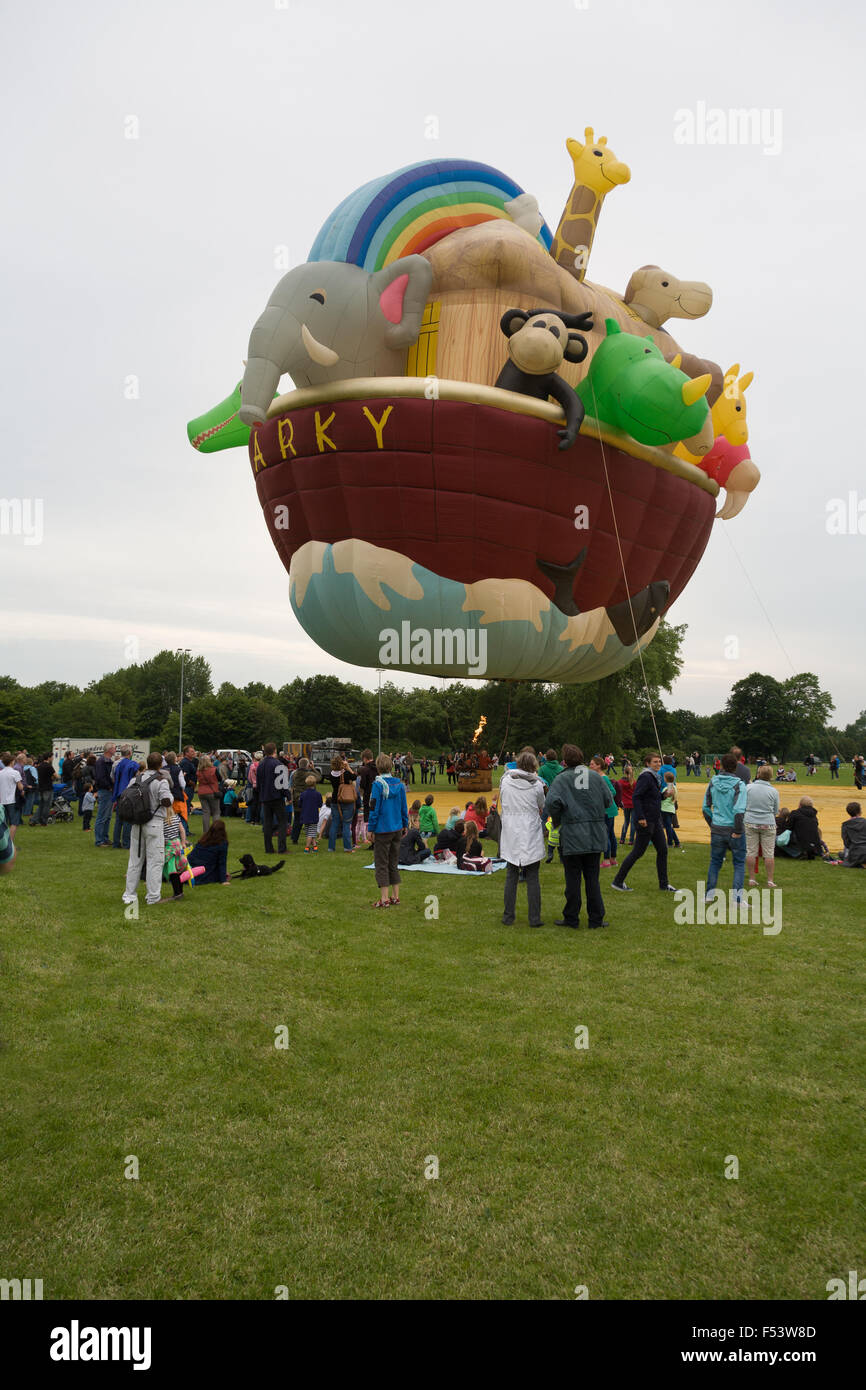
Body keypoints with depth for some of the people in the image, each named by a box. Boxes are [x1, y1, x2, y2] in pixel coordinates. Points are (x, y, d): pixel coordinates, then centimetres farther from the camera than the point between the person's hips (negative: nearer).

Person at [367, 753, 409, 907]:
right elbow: (404, 807, 9)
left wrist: (370, 828, -6)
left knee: (381, 864, 2)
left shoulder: (378, 785, -14)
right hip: (397, 829, 6)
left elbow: (374, 809, -13)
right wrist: (405, 825, 19)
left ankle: (384, 899, 3)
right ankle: (395, 896, 19)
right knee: (393, 864, 16)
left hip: (383, 830, -6)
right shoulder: (399, 784, 3)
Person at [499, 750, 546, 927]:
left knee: (511, 875, 10)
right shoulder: (536, 785, -6)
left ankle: (508, 917, 12)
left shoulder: (505, 781, 1)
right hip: (531, 835, -2)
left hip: (510, 834, 2)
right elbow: (541, 810, 6)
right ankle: (535, 918, 4)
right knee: (533, 877, 4)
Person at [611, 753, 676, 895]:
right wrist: (640, 817, -27)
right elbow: (635, 797, -23)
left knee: (662, 850, 8)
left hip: (655, 820, 9)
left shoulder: (654, 777, 14)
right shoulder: (645, 777, -15)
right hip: (645, 820, -9)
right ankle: (618, 881, 7)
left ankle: (664, 885, 16)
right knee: (638, 852, -3)